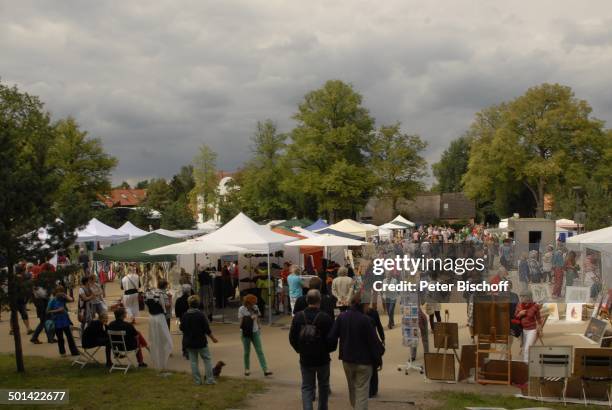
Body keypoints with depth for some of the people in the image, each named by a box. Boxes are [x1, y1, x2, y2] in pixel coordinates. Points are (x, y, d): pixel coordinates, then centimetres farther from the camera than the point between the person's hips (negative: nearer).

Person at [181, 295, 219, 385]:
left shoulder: (184, 315, -4)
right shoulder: (200, 315, -15)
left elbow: (182, 328, 6)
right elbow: (207, 329, -12)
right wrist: (213, 338, 2)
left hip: (189, 342, 3)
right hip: (200, 341, -3)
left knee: (193, 361, 10)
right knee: (207, 359, 8)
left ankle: (197, 380, 11)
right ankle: (209, 379, 6)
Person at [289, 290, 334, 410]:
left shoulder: (298, 316, -6)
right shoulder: (325, 318, -17)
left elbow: (292, 338, 0)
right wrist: (327, 350, 7)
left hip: (305, 359, 2)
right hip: (322, 359, -2)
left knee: (307, 387, 9)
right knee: (323, 386, 19)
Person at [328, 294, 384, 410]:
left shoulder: (341, 317, -6)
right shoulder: (365, 320, -20)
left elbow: (332, 337, -3)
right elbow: (373, 340, -14)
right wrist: (378, 357, -1)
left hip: (347, 359, 5)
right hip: (363, 361, -5)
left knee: (352, 388, 23)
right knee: (362, 391, 2)